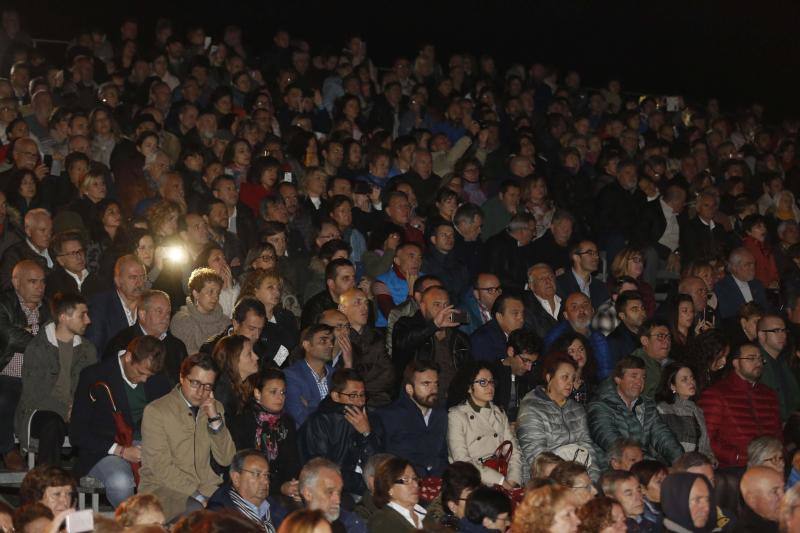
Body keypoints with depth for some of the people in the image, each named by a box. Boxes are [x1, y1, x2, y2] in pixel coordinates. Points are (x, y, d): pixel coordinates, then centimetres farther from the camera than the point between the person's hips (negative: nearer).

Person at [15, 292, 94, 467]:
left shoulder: (88, 350, 14)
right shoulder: (36, 348, -2)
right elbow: (32, 392, -8)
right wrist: (64, 409, -19)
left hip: (77, 413, 4)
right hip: (42, 411, -4)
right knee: (52, 426, -38)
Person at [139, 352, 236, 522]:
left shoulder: (215, 408, 12)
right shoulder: (155, 411, -6)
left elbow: (226, 460, 5)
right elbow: (162, 468, -13)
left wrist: (215, 419, -8)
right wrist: (201, 496, -20)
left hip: (205, 487, 5)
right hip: (163, 489, -5)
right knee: (197, 511, -33)